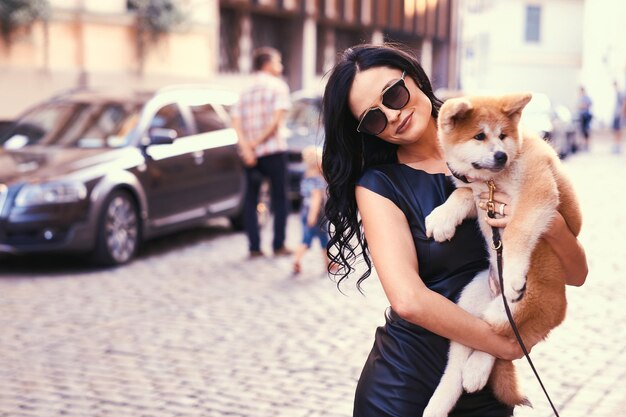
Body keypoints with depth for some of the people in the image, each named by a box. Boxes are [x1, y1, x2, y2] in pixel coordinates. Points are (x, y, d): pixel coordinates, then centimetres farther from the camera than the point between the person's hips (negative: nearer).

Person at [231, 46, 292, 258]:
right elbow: (278, 117, -14)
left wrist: (246, 147, -9)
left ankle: (254, 247, 6)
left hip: (251, 153, 5)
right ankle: (279, 245, 5)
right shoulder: (278, 86, -1)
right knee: (279, 198, 6)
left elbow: (236, 120, 0)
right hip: (273, 149, -4)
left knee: (251, 199, 9)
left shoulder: (246, 91, 13)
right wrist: (258, 141, -11)